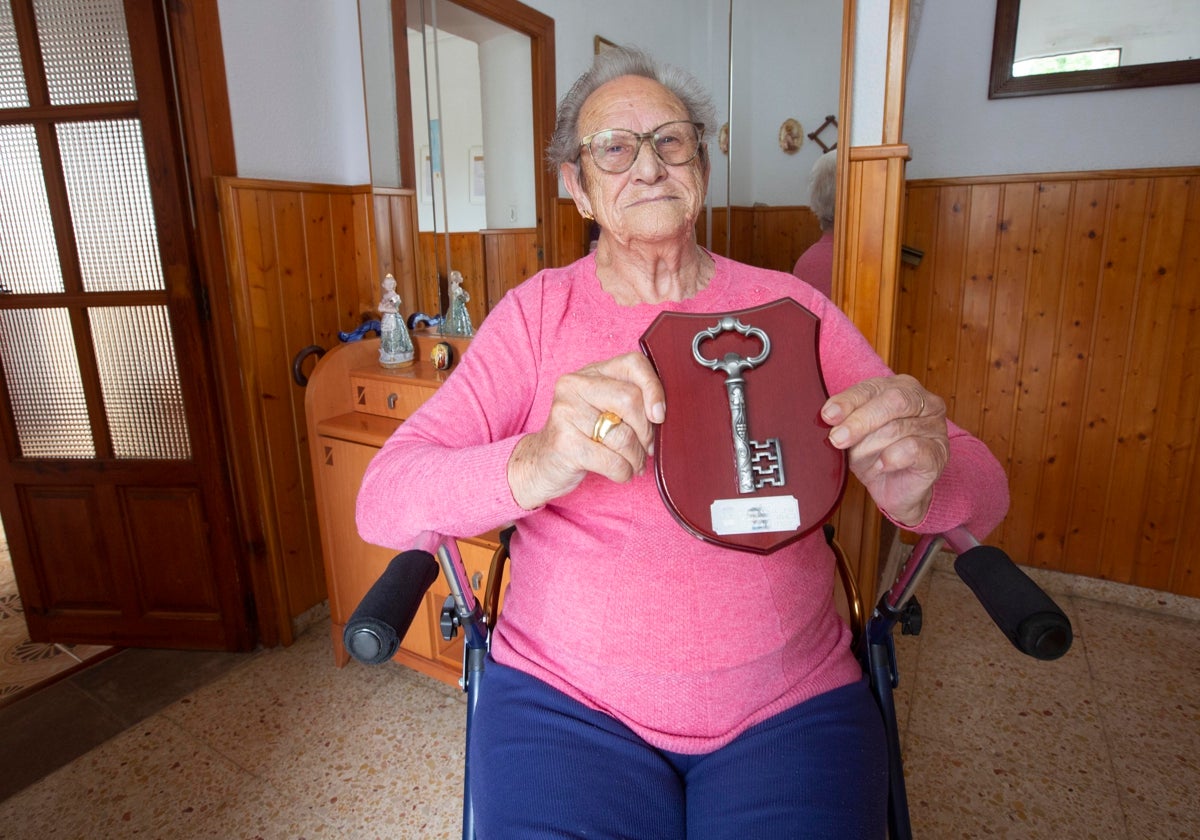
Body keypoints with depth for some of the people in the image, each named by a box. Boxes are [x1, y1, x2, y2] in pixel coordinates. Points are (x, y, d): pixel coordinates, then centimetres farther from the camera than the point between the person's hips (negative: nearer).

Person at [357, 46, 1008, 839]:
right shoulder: (538, 311, -1)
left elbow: (982, 490, -1)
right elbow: (383, 500, -12)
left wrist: (922, 486, -26)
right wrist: (532, 466, -32)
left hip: (790, 704, 2)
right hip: (565, 698, 0)